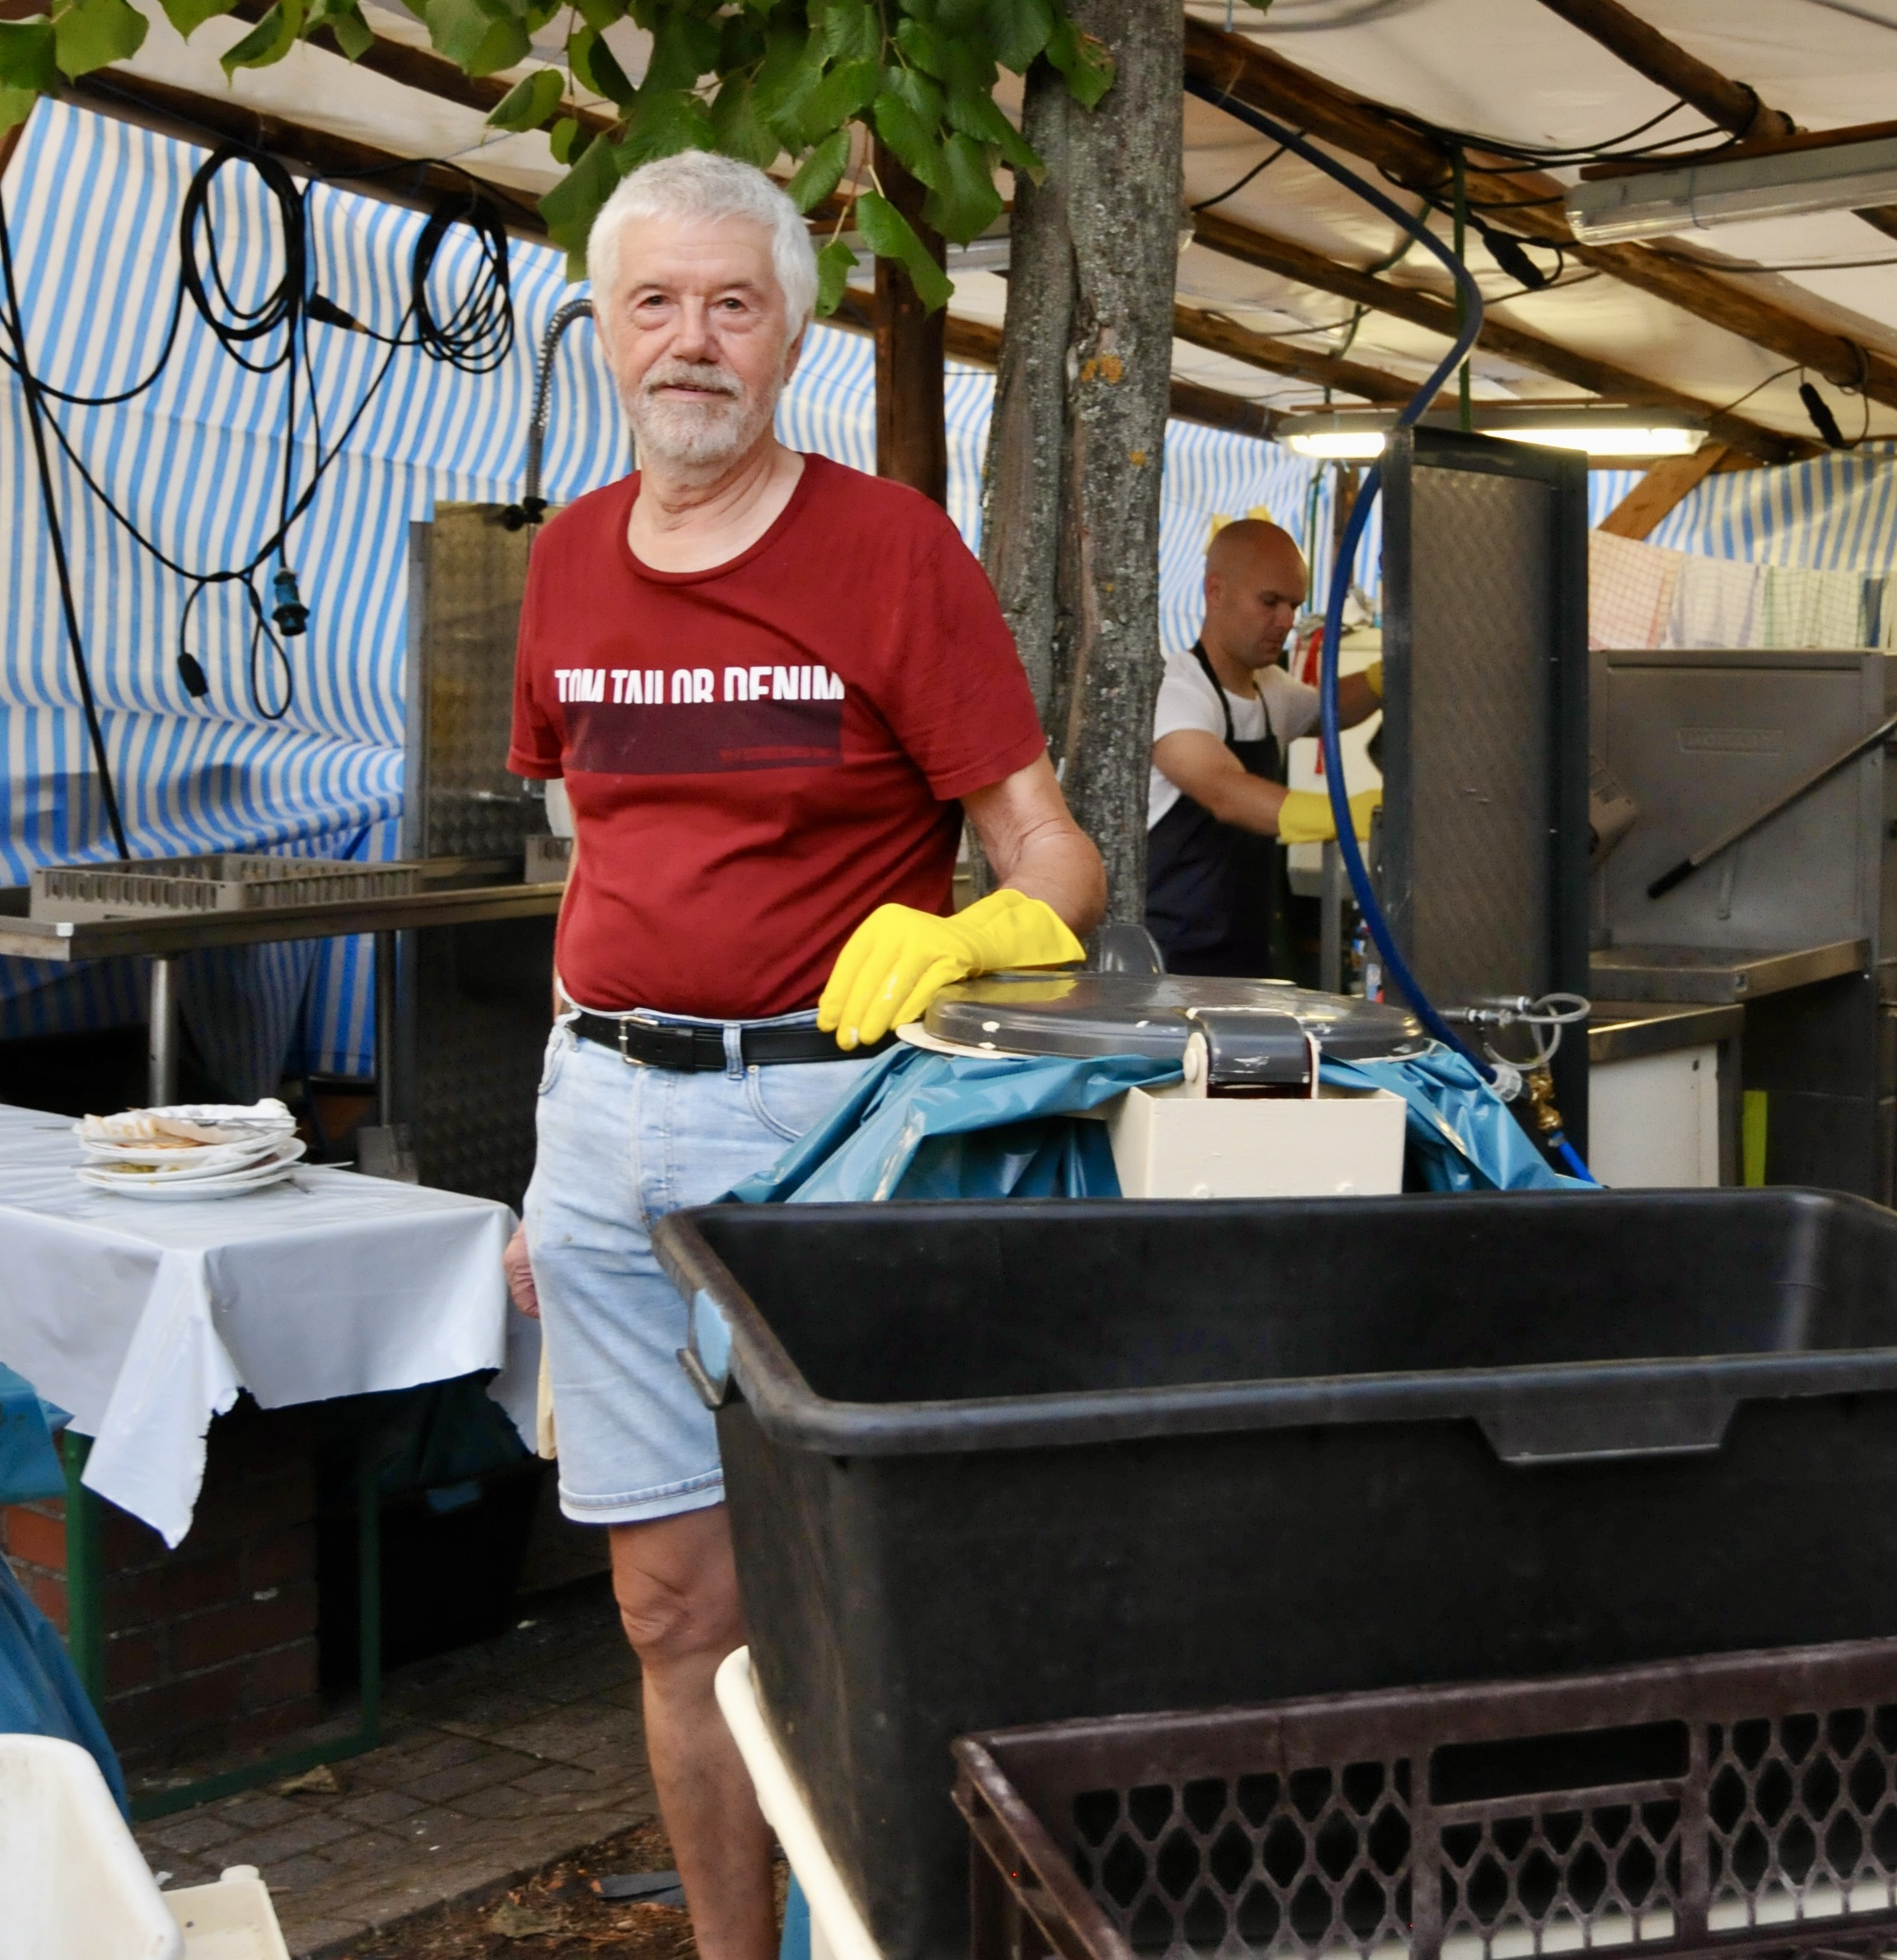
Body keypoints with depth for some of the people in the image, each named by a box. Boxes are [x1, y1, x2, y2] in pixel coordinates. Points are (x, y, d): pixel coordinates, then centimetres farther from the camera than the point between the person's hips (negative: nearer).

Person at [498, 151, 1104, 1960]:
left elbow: (1053, 860, -7)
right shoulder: (570, 560, 10)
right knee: (675, 1601, 11)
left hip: (814, 1108, -5)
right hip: (608, 1115, 5)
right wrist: (554, 1161, 17)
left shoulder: (890, 545, -5)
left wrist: (972, 931, -30)